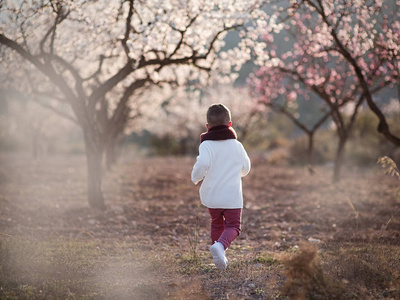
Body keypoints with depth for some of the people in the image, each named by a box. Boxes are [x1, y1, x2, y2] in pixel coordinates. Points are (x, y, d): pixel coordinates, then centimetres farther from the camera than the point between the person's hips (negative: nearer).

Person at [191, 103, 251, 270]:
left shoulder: (206, 145, -8)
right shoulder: (237, 145, 3)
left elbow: (202, 164, -26)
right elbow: (246, 169, 14)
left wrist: (196, 178, -6)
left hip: (211, 196, 1)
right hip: (232, 197, 0)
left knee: (217, 224, 21)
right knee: (233, 226, 4)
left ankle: (219, 256, 26)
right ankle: (221, 245, -24)